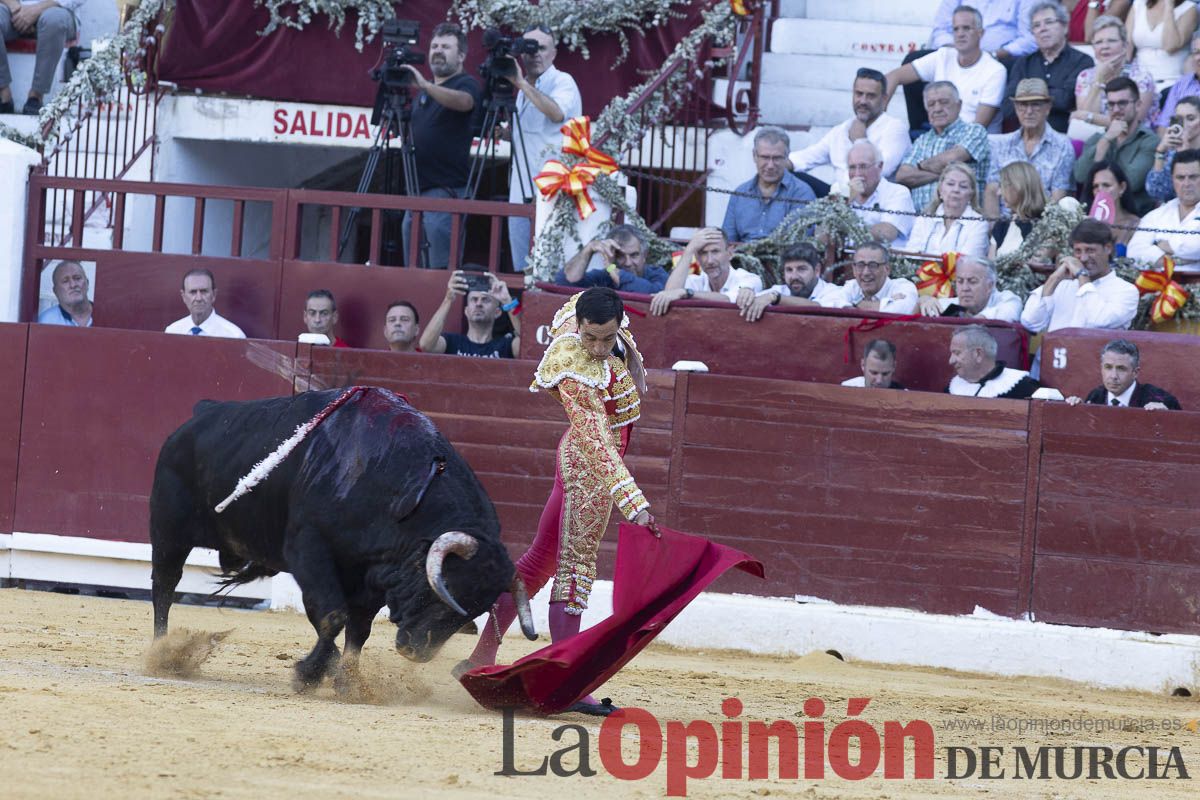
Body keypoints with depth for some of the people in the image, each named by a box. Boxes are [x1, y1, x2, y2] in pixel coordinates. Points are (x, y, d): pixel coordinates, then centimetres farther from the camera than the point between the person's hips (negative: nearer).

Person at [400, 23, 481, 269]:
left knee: (440, 269, -18)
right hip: (417, 189, 8)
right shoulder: (423, 92, 21)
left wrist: (425, 86, -41)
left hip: (446, 190, -8)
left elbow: (463, 101, -29)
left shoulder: (466, 84, -3)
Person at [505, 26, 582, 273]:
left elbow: (557, 113, -27)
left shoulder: (562, 82, -5)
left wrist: (521, 83, -24)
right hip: (521, 191, 8)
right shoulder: (525, 90, 20)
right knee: (521, 269, 6)